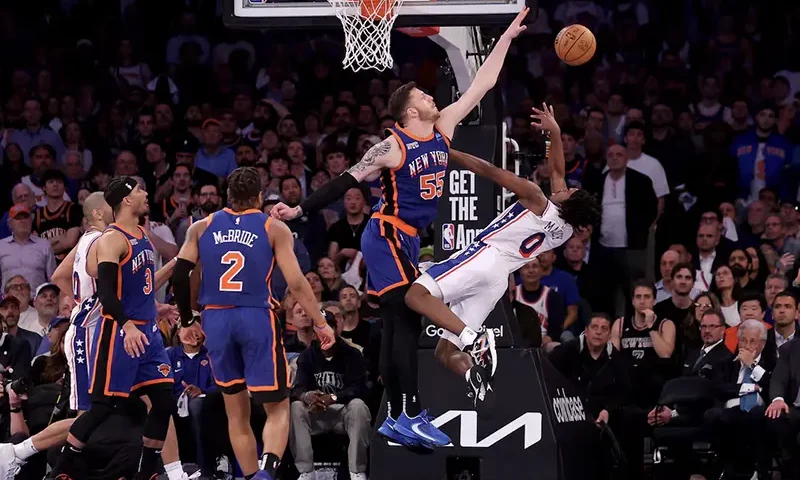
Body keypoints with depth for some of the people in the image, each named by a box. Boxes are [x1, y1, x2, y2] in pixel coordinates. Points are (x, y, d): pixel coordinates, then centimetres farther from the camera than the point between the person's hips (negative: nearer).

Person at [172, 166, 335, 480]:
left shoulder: (202, 228, 9)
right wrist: (320, 324, 2)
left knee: (237, 413, 16)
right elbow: (296, 283, -6)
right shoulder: (275, 229, 2)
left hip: (215, 319, 3)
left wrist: (187, 321, 17)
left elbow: (179, 276, 4)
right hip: (257, 318, -2)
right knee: (277, 408, 4)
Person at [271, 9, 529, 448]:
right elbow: (346, 182, -12)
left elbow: (481, 85, 10)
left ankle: (395, 418, 11)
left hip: (405, 239, 9)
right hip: (387, 237, -9)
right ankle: (411, 417, -21)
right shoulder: (392, 148, -15)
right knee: (407, 321, -16)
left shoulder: (442, 130, 6)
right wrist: (300, 210, -16)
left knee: (399, 325, 9)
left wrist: (506, 39, 11)